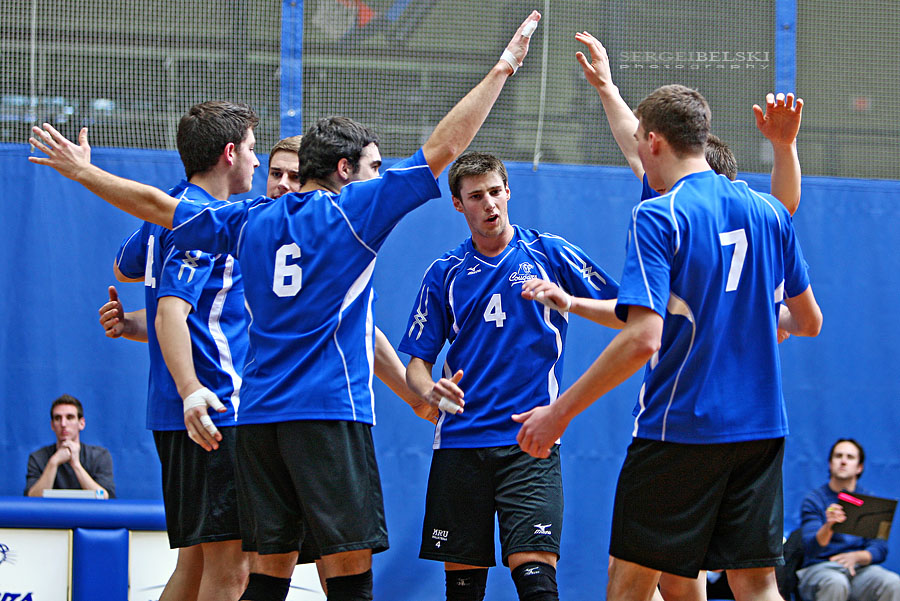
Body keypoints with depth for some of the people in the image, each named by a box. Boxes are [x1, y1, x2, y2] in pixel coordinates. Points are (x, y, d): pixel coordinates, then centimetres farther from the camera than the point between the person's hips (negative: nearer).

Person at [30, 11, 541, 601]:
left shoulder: (250, 220, 13)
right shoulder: (354, 209, -1)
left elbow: (157, 205, 21)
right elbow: (444, 146, -2)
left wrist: (83, 171, 35)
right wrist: (504, 67, 3)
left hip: (259, 414, 6)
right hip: (331, 411, -6)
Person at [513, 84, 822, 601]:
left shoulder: (658, 217, -11)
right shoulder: (769, 213, 8)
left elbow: (643, 339, -20)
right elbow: (810, 322, 17)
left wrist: (559, 413, -14)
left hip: (679, 428, -6)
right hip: (760, 429, 6)